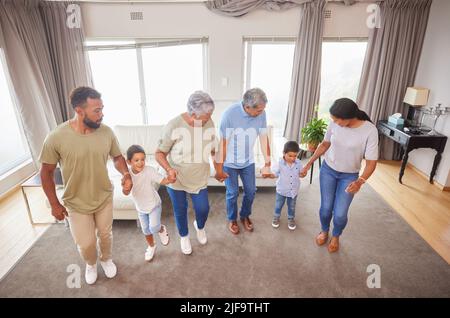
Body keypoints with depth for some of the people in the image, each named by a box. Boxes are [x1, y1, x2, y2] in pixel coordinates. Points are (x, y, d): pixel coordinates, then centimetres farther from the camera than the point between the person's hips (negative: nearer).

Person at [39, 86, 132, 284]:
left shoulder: (106, 132, -15)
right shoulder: (56, 137, -23)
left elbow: (117, 157, 1)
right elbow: (46, 173, -10)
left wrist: (126, 174, -20)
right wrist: (54, 204, -5)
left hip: (104, 198, 2)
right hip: (76, 204, -2)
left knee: (105, 234, 21)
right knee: (86, 243, 14)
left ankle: (106, 259, 52)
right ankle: (91, 264, 48)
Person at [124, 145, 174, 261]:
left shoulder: (150, 170, -25)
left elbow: (162, 180, -29)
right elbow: (126, 193, -24)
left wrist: (170, 180, -51)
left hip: (154, 205, -3)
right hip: (141, 208, 4)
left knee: (154, 228, -17)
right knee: (146, 231, 17)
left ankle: (162, 229, 20)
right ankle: (151, 246, 46)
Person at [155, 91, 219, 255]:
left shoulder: (210, 124, -12)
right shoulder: (174, 126, -24)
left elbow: (213, 149, 5)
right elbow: (159, 153, -15)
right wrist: (168, 169, -31)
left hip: (199, 178, 3)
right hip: (176, 178, -2)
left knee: (203, 208, 10)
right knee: (180, 210, 16)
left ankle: (200, 226, 48)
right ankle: (184, 236, 46)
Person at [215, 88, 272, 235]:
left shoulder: (261, 114, -16)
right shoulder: (230, 114, -27)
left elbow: (264, 139, -6)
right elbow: (223, 142, -21)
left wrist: (267, 164, -4)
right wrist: (219, 168, -15)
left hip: (248, 161, 4)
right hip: (230, 162, -4)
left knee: (251, 191, 13)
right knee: (233, 193, 9)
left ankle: (245, 215, 40)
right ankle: (232, 219, 35)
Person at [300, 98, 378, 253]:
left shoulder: (370, 130, -24)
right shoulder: (334, 124, -14)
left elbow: (371, 162, -21)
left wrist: (360, 181, -38)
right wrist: (309, 164, 3)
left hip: (349, 176, -2)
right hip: (328, 170, 2)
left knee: (340, 214, -1)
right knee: (326, 207, 6)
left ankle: (336, 236, 32)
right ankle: (324, 231, 38)